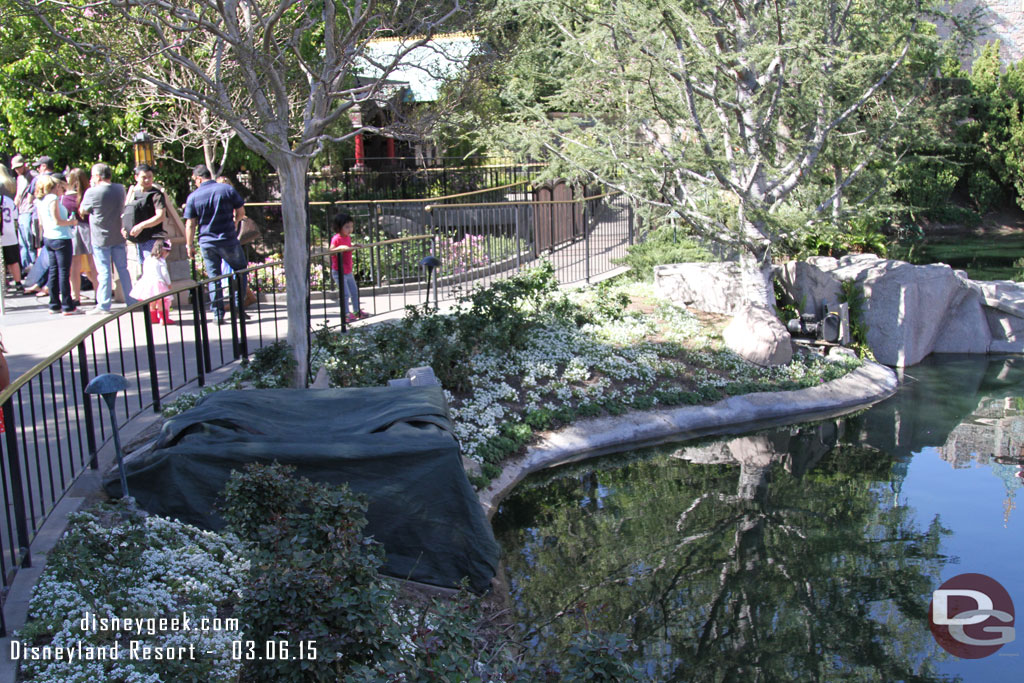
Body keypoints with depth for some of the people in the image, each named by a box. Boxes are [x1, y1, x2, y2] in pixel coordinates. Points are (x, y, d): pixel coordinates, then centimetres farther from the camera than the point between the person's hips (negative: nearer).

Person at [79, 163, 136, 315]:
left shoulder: (92, 192, -14)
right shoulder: (120, 188, 2)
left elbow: (82, 211, 1)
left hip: (100, 238, -5)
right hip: (119, 236, 5)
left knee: (104, 272, -2)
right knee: (123, 269, 12)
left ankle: (103, 306, 0)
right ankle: (131, 301, 15)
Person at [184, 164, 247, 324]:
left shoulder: (193, 197, -3)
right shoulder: (227, 189, -4)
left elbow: (190, 224, -1)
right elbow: (241, 212, 1)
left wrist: (189, 245, 8)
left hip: (207, 243, 1)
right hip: (228, 241, -1)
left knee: (213, 278, 9)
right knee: (240, 270, 15)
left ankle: (218, 315, 8)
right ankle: (239, 308, 9)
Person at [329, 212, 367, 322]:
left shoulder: (348, 237, 7)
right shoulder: (336, 239, -18)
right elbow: (331, 251, -24)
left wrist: (354, 246, 7)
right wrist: (340, 248, -38)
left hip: (348, 271, 9)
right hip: (339, 272, -9)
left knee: (354, 291, 18)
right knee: (345, 294, -8)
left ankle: (356, 311, 32)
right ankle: (346, 314, 2)